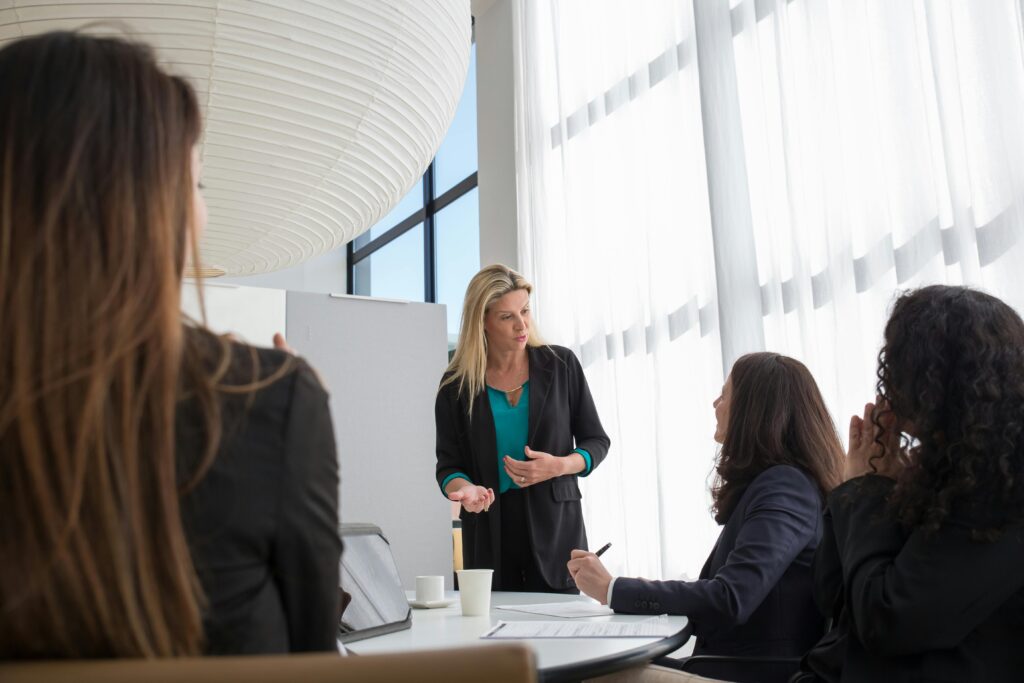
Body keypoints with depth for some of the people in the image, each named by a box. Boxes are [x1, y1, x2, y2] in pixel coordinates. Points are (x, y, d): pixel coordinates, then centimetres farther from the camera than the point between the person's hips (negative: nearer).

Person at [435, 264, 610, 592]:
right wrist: (466, 489, -18)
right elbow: (448, 464, 4)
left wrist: (559, 466, -13)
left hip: (554, 525, 0)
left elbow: (597, 442, 6)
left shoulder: (561, 365, 1)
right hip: (489, 532, 1)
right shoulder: (457, 384, 2)